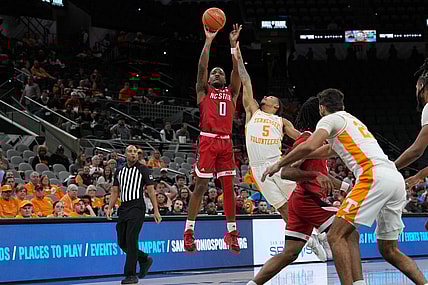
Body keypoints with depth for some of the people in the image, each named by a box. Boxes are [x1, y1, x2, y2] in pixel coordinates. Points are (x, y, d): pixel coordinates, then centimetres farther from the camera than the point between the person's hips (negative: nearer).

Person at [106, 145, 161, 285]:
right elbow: (115, 191, 19)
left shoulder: (142, 169, 2)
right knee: (122, 242, 6)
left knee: (131, 240, -14)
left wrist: (156, 210, -6)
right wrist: (110, 208, 5)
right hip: (124, 208, 6)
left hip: (137, 207, -6)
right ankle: (145, 259, 28)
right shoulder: (119, 171, 16)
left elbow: (151, 190, 0)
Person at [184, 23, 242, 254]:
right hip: (207, 140, -3)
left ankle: (232, 232, 8)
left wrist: (233, 43, -3)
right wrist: (208, 41, -9)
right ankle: (189, 231, -1)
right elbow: (202, 67, -3)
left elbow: (237, 70, 6)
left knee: (229, 187, 4)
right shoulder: (203, 91, 11)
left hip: (226, 142, 4)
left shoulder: (231, 93, 19)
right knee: (200, 186, -5)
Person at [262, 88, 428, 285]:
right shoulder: (352, 120, 35)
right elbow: (327, 151, 49)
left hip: (374, 176, -8)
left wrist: (279, 165, 3)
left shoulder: (330, 119, 9)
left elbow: (310, 146, -8)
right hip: (397, 179, 9)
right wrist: (294, 158, 54)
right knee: (389, 250, 16)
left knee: (336, 236, -7)